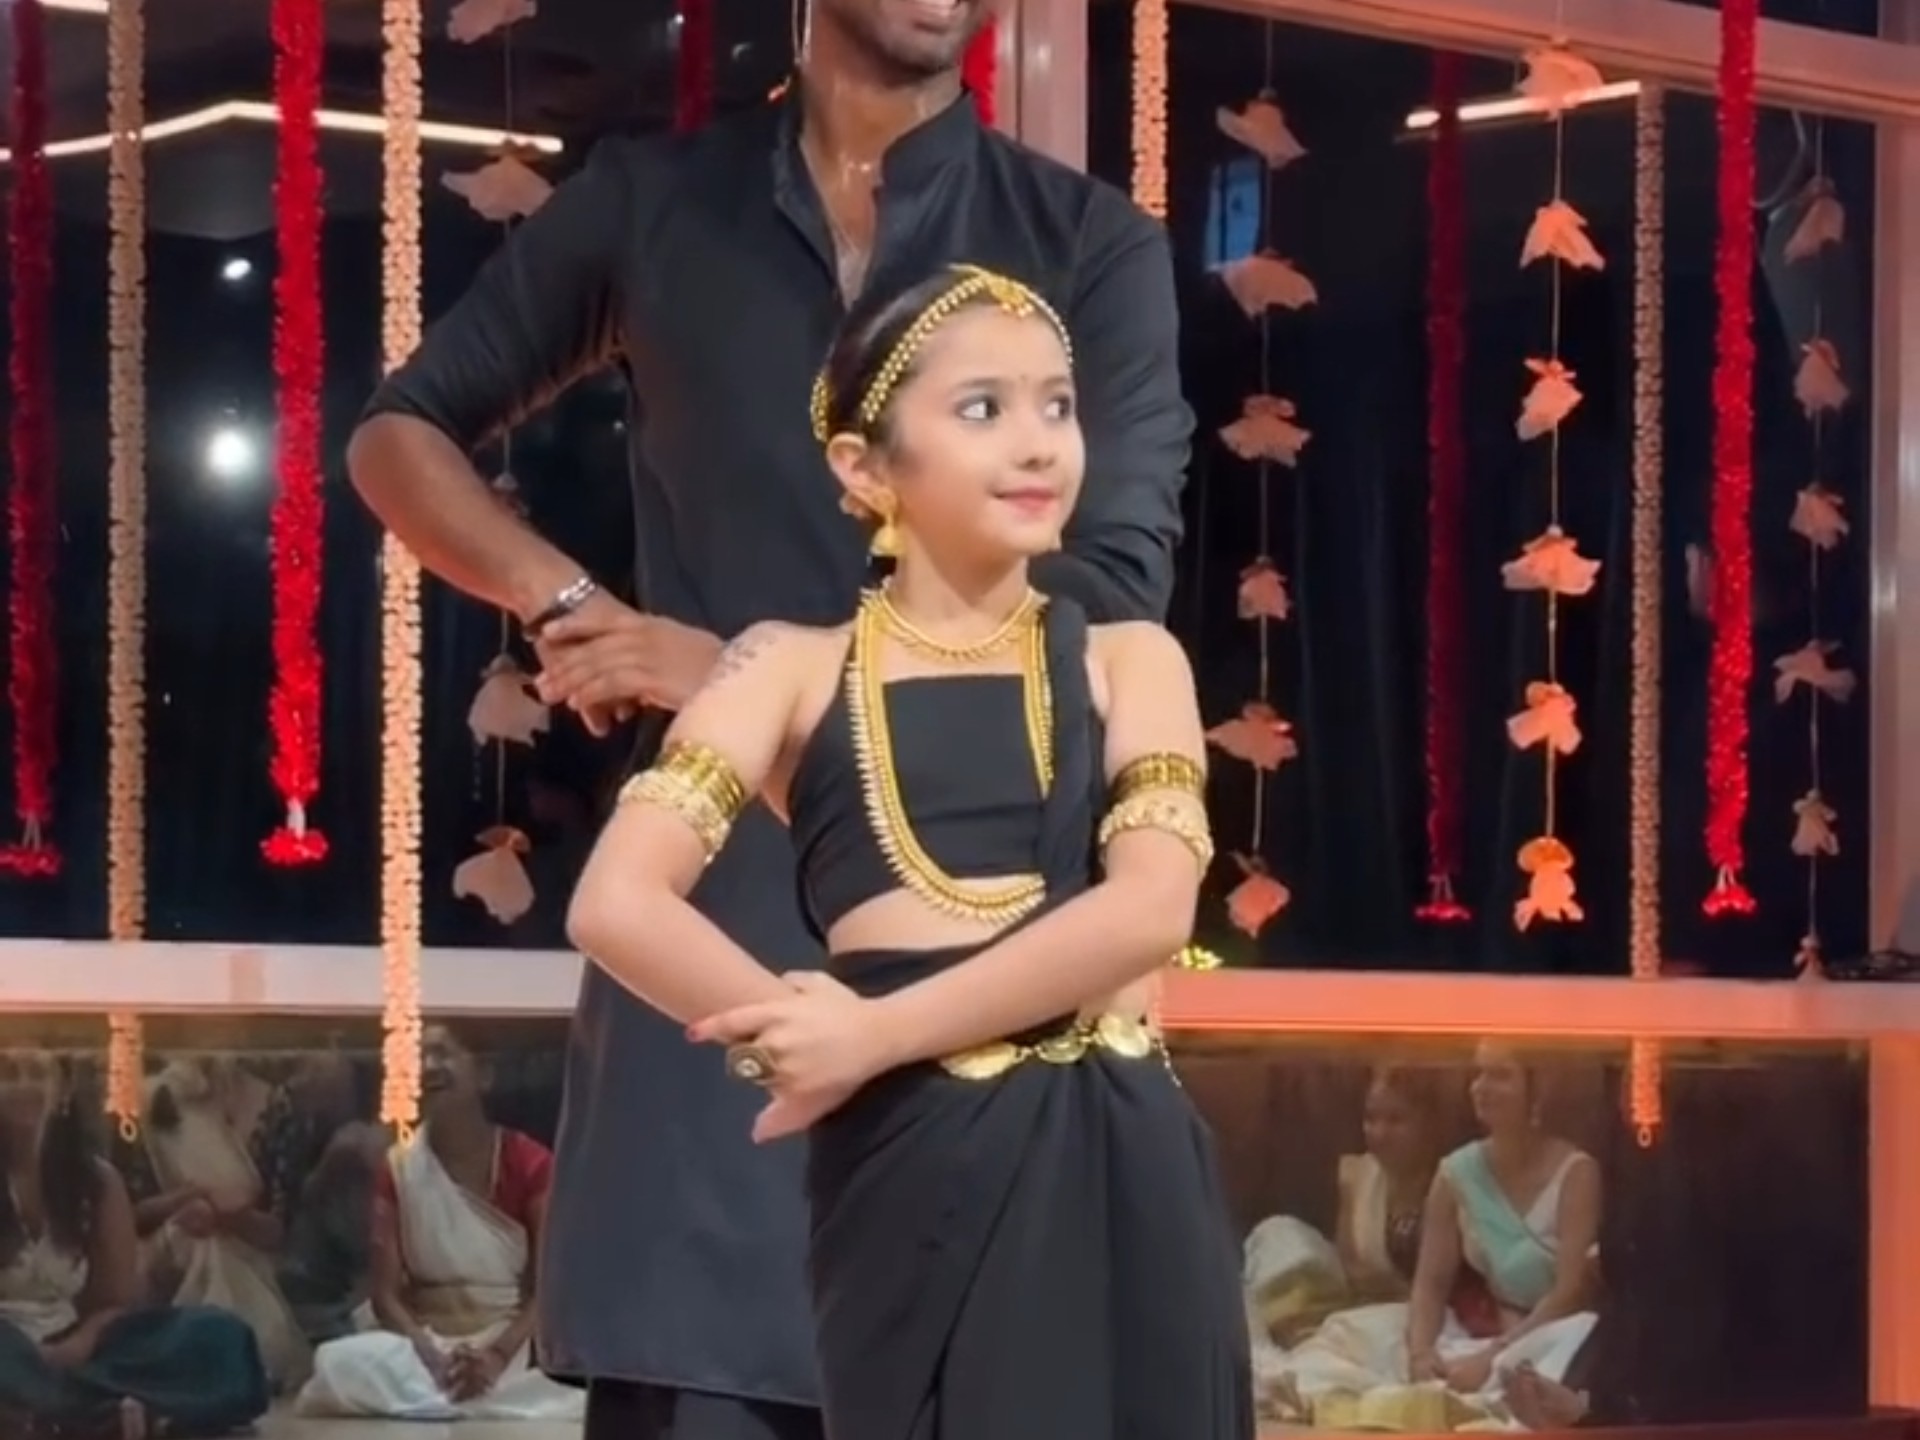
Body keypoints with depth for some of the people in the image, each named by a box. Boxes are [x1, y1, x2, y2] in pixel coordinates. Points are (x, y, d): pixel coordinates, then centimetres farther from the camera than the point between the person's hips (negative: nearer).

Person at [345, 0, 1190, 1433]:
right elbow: (402, 430, 21)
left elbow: (1113, 593, -3)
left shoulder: (1091, 245, 8)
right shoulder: (650, 201, 11)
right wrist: (561, 600, 2)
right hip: (714, 896, 0)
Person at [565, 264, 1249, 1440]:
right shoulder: (799, 671, 8)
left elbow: (1148, 911, -6)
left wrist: (868, 1037, -11)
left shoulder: (1127, 660, 11)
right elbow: (619, 904, -3)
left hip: (1118, 1175, 2)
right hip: (914, 1176, -2)